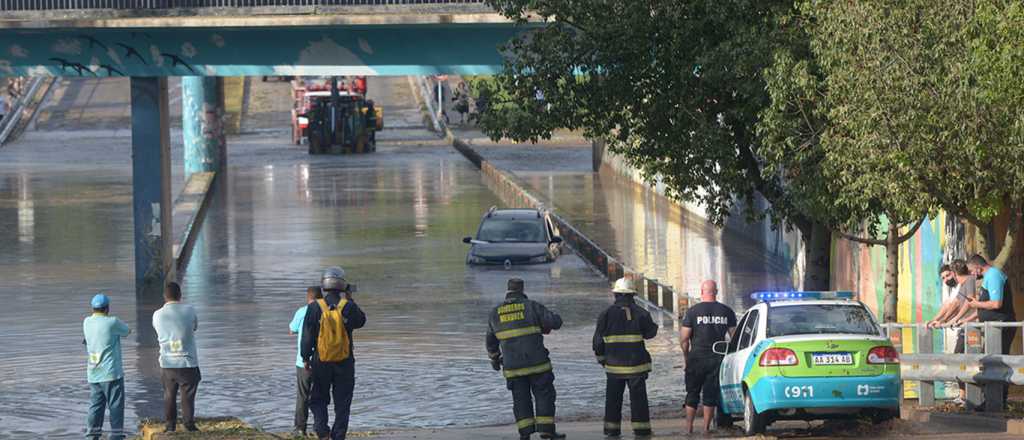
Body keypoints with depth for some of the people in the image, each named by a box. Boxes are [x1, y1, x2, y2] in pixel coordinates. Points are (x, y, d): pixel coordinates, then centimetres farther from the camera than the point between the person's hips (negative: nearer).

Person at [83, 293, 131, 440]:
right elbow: (127, 331, 4)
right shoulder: (112, 322, -13)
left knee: (95, 406, 10)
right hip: (111, 373, -6)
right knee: (116, 406, 1)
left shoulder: (87, 322, 4)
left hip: (93, 375, 6)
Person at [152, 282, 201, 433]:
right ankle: (189, 425, 6)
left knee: (169, 395, 14)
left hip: (167, 363, 2)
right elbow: (195, 327, 11)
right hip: (188, 362, -2)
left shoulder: (157, 315, -3)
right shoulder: (189, 310, -6)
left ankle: (170, 425, 15)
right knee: (188, 395, 5)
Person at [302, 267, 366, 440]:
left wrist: (306, 358, 3)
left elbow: (307, 336, -6)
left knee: (318, 399, 13)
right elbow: (361, 321, 11)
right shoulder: (348, 307, -10)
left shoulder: (315, 308, -9)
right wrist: (350, 300, 14)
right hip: (345, 362, 0)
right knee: (342, 403, 10)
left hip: (321, 362, 0)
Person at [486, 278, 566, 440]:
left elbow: (491, 340, 20)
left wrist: (494, 359, 36)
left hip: (512, 365, 3)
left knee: (521, 398, 9)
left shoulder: (495, 313, 8)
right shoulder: (531, 306, -3)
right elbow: (556, 322, -6)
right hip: (536, 362, -3)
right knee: (544, 395, 4)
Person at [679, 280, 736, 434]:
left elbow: (684, 339, -6)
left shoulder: (693, 312, -6)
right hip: (717, 358, 2)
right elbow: (734, 336, 5)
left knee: (692, 394, 8)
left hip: (697, 358, -2)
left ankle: (689, 427, 7)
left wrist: (686, 356, 8)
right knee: (711, 394, 7)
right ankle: (706, 427, 5)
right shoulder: (727, 312, 2)